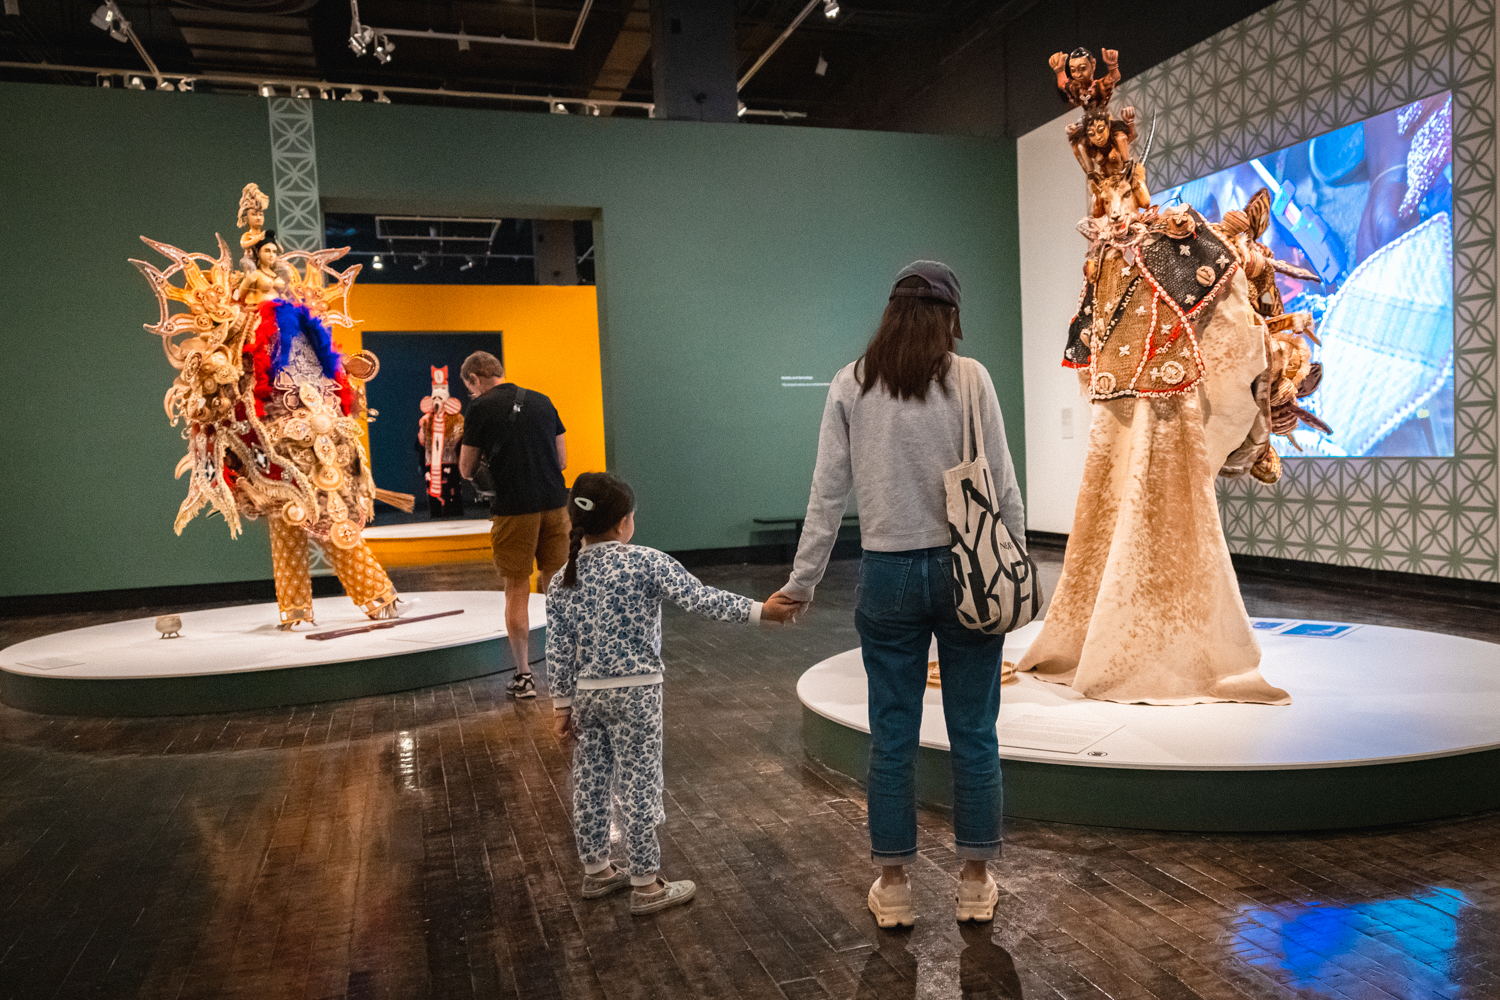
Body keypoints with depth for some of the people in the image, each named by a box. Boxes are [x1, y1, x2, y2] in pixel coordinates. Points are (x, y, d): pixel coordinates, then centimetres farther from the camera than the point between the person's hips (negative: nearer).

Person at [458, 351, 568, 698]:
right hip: (554, 503, 4)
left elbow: (467, 471, 2)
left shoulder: (482, 408, -3)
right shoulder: (541, 401, 11)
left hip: (514, 509, -4)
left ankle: (523, 675, 10)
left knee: (517, 591, 6)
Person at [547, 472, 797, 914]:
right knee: (639, 784, 4)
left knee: (590, 780, 16)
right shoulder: (646, 563, -13)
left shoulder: (562, 580, 0)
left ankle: (596, 870, 33)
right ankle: (646, 885, 14)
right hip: (634, 693, -5)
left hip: (585, 692, 5)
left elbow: (559, 652, 3)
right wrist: (760, 610, -12)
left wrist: (563, 705, 10)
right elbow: (702, 600, -18)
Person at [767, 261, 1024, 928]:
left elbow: (828, 493, -1)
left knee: (892, 735, 11)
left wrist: (800, 583, 4)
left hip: (888, 574, 1)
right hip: (967, 570, -1)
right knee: (973, 731, 11)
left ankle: (893, 887, 23)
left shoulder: (850, 385, 0)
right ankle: (976, 883, 24)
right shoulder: (969, 379, -4)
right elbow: (1001, 485, -4)